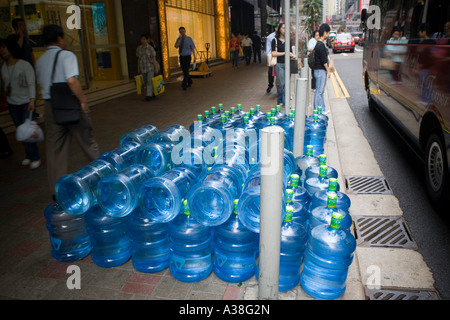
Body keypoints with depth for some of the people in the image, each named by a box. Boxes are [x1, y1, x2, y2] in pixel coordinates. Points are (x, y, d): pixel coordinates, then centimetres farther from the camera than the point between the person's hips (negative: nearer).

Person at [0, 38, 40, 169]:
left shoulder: (24, 65, -9)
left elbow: (31, 83, -15)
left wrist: (32, 100, -24)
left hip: (26, 102, -5)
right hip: (12, 104, 5)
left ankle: (35, 158, 5)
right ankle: (29, 156, 17)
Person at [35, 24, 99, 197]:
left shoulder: (39, 61, 11)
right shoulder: (66, 55, -9)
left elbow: (42, 84, 13)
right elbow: (71, 81, -21)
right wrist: (83, 100, -15)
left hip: (49, 106, 5)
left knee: (55, 149, 9)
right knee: (87, 142, 10)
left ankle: (57, 189, 14)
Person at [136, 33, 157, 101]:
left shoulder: (150, 48, -6)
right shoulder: (139, 48, 6)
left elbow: (153, 58, -4)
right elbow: (139, 59, 12)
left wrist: (155, 67, -7)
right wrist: (138, 68, 12)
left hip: (150, 67, -5)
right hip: (143, 68, 5)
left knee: (149, 81, -10)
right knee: (145, 82, 9)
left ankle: (149, 95, -9)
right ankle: (152, 93, 23)